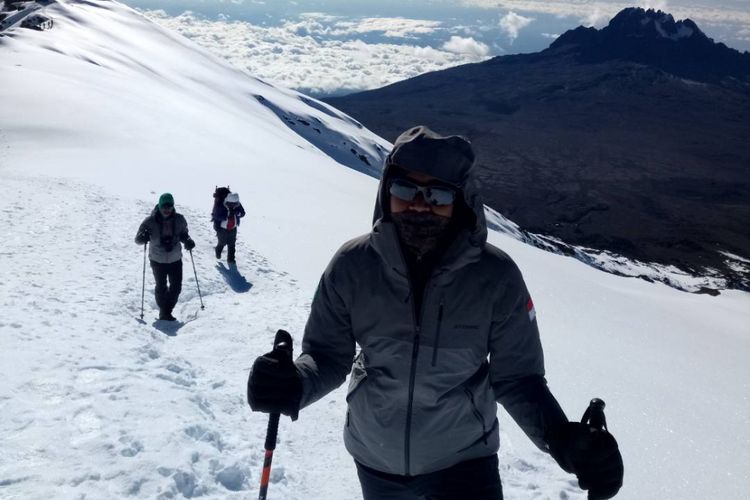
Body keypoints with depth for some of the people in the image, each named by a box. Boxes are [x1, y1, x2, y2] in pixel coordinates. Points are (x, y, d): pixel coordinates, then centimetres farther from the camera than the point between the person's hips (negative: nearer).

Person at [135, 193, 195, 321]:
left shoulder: (179, 220, -9)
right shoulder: (150, 221, -16)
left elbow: (183, 234, 9)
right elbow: (138, 239, -9)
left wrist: (188, 241, -12)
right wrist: (143, 237, -32)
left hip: (175, 259, 3)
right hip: (158, 260, -3)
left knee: (176, 287, 8)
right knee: (161, 287, 6)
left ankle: (167, 310, 29)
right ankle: (164, 311, 26)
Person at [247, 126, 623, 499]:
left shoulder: (496, 276, -21)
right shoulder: (352, 265, -18)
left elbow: (517, 376, -11)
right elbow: (328, 354, -9)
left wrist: (561, 437, -29)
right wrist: (295, 384, -30)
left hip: (463, 457, -2)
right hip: (375, 457, 3)